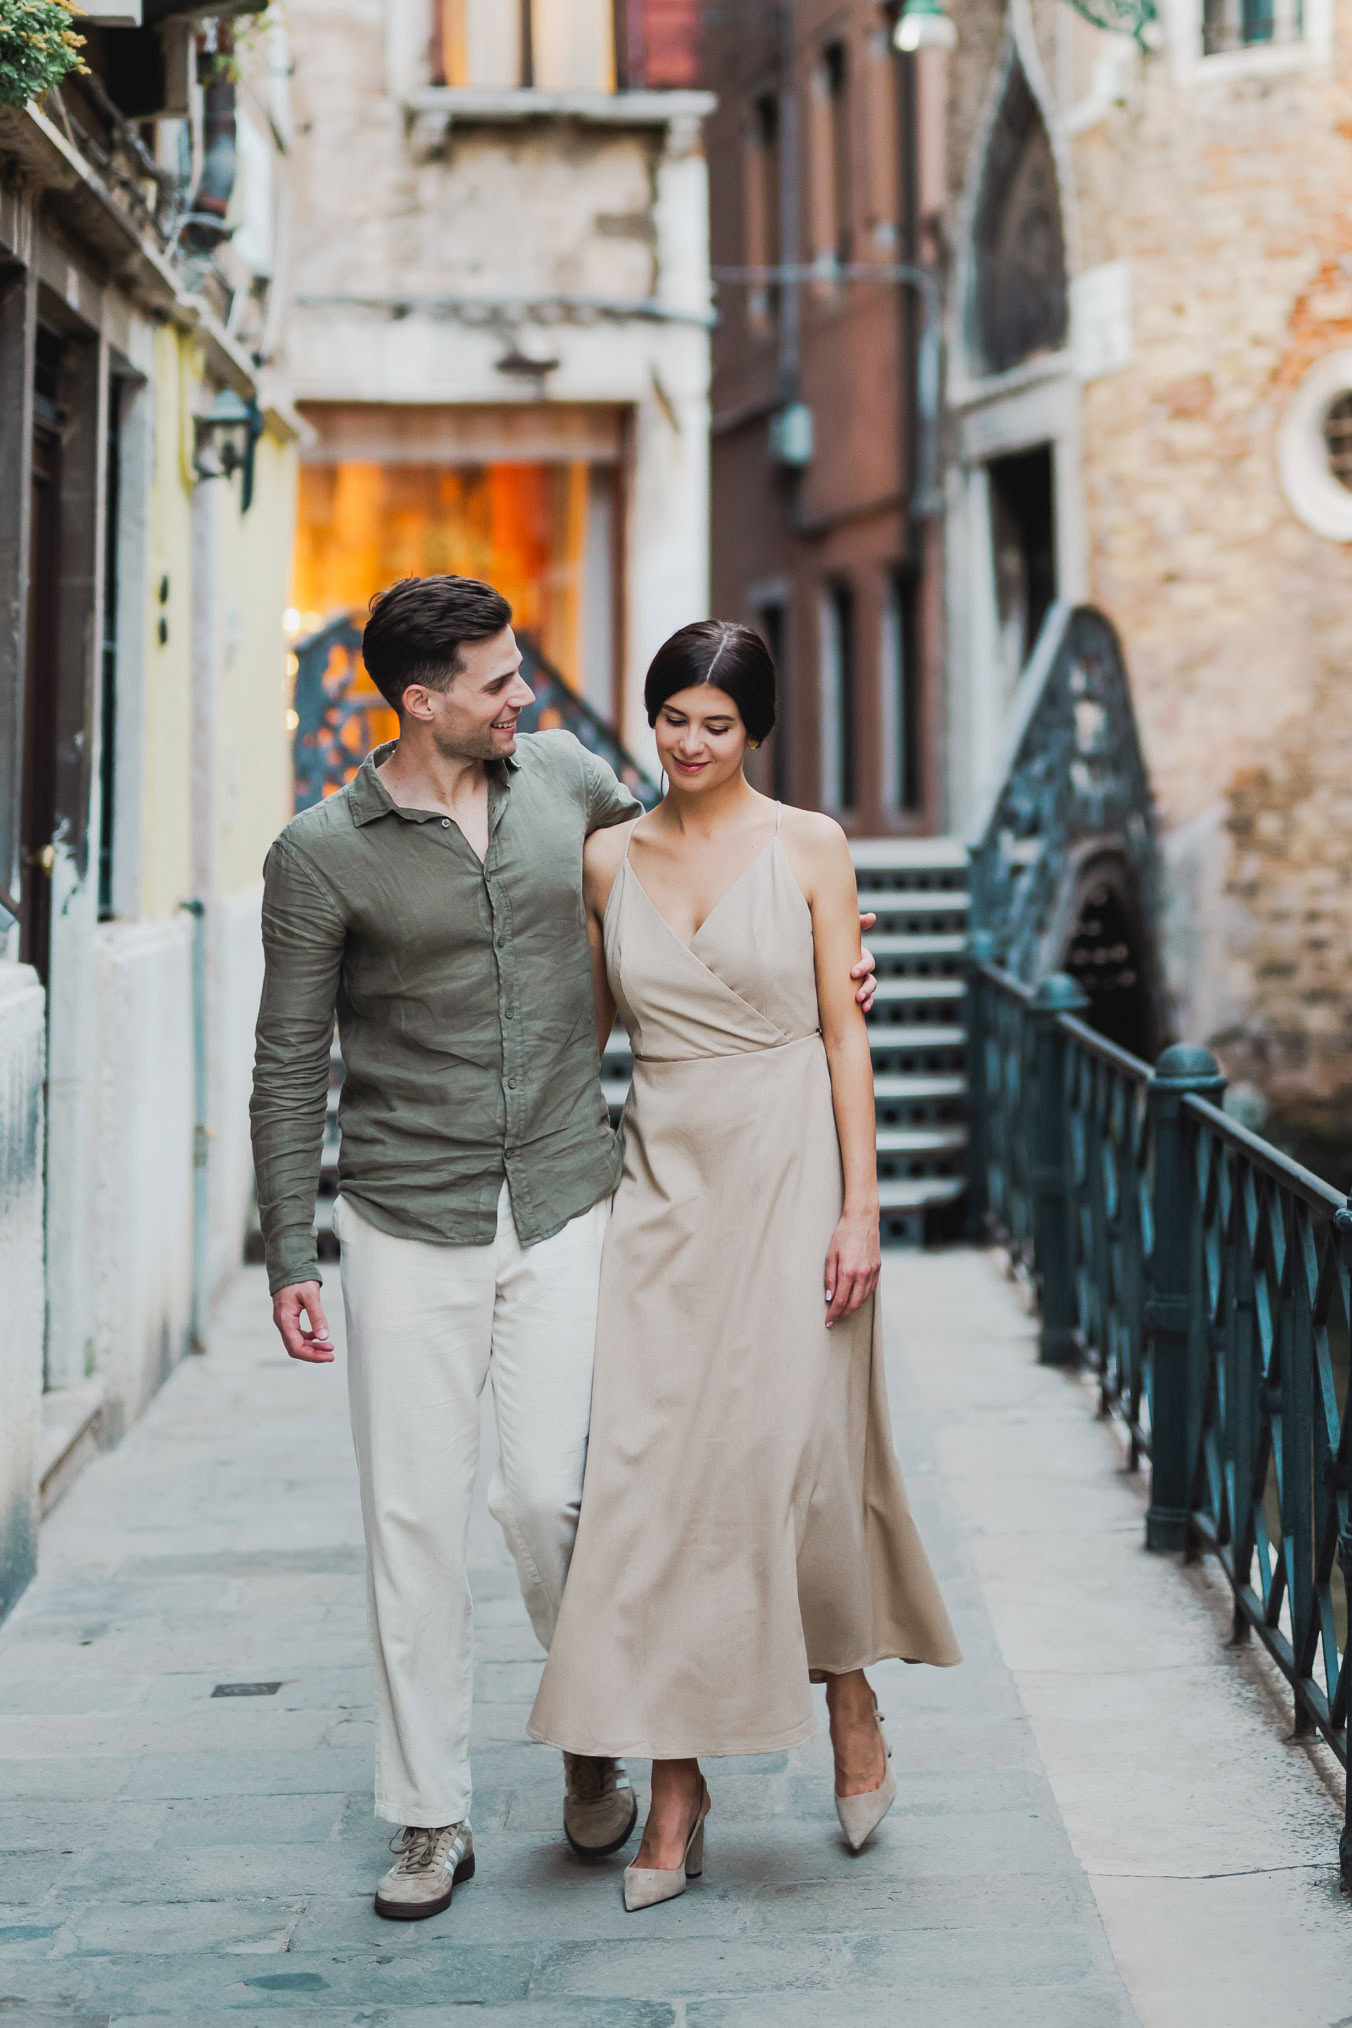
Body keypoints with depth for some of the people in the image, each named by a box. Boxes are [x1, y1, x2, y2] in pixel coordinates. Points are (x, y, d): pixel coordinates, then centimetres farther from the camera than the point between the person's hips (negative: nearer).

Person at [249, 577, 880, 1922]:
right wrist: (288, 1257, -5)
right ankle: (431, 1819, 14)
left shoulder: (568, 779, 5)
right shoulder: (322, 854, -6)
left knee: (548, 1496, -4)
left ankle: (597, 1744, 23)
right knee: (414, 1518, 1)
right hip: (408, 1225, -1)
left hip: (564, 1210, 2)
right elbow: (289, 1066, -1)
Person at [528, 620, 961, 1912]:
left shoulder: (808, 849, 0)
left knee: (790, 1454, -4)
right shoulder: (610, 861, 7)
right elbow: (583, 1025, 18)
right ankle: (675, 1788, 4)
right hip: (663, 1182, 3)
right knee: (653, 1470, -4)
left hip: (786, 1176, -2)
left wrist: (859, 1209, -8)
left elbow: (844, 1034, -2)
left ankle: (851, 1700, 24)